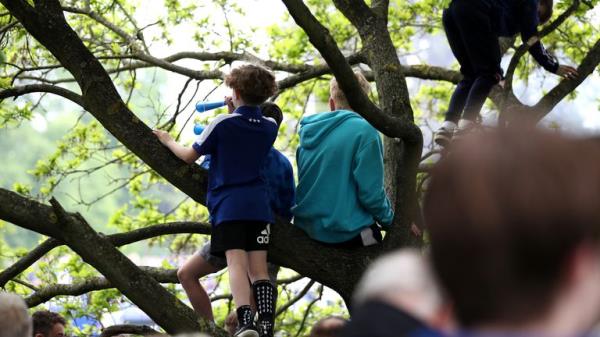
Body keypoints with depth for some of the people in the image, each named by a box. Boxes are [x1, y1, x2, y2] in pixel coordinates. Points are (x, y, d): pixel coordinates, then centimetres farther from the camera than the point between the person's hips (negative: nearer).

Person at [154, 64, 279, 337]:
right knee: (259, 270, 4)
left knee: (237, 264, -15)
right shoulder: (270, 127, 9)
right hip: (259, 206, 4)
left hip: (228, 205, -4)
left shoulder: (223, 124, -3)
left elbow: (190, 156, 5)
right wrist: (236, 112, 27)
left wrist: (169, 141, 22)